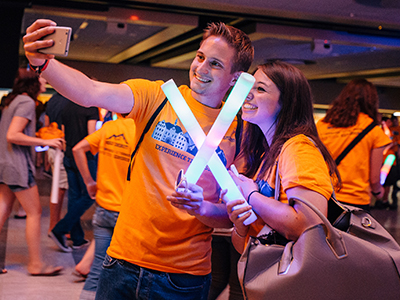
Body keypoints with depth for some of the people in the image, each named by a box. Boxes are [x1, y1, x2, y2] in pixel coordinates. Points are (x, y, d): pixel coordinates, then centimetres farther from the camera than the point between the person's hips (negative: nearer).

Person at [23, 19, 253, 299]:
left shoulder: (238, 131, -3)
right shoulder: (157, 95, -2)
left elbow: (232, 216, -3)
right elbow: (91, 93, -19)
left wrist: (200, 207, -24)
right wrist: (43, 61, -35)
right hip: (125, 258, 1)